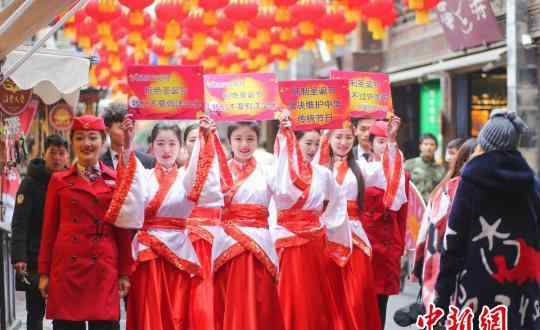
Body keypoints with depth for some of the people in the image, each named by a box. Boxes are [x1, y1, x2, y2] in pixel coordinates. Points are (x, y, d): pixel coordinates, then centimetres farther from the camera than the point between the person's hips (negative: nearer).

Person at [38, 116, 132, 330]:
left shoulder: (116, 180, 6)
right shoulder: (59, 181, 7)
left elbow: (123, 230, 7)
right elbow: (49, 229, 8)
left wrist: (124, 273, 3)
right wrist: (44, 272, 4)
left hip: (104, 270, 0)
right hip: (66, 268, 0)